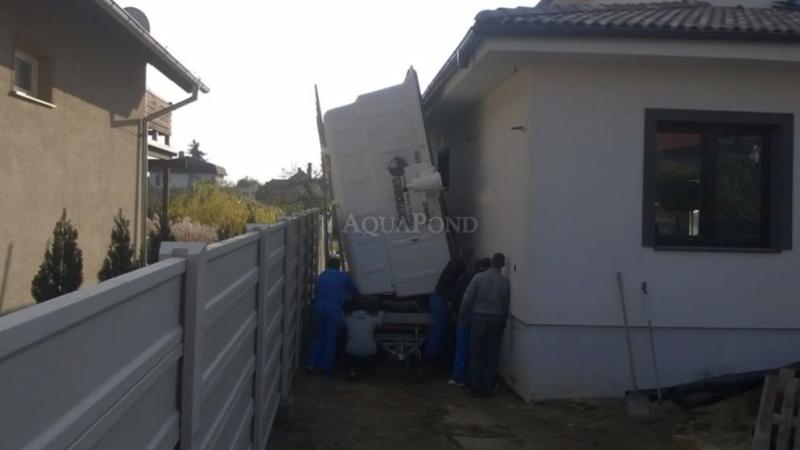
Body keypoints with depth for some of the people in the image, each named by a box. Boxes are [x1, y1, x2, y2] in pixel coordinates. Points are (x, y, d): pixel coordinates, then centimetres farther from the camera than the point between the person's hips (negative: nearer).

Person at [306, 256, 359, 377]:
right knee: (330, 338, 4)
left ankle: (312, 363, 7)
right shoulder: (343, 276, 13)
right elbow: (355, 291, 23)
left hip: (319, 306, 3)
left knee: (318, 336, 16)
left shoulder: (321, 276, 21)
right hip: (334, 307, -3)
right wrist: (354, 298, 43)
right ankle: (326, 369, 6)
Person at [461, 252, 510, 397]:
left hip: (478, 319, -1)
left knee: (476, 354, 7)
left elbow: (467, 298, -8)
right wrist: (503, 322, 12)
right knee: (492, 356, 7)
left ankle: (475, 387, 8)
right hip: (496, 321, 1)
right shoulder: (505, 282, -1)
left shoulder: (479, 277, -5)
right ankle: (487, 388, 9)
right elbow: (506, 305, 2)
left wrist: (463, 315, 4)